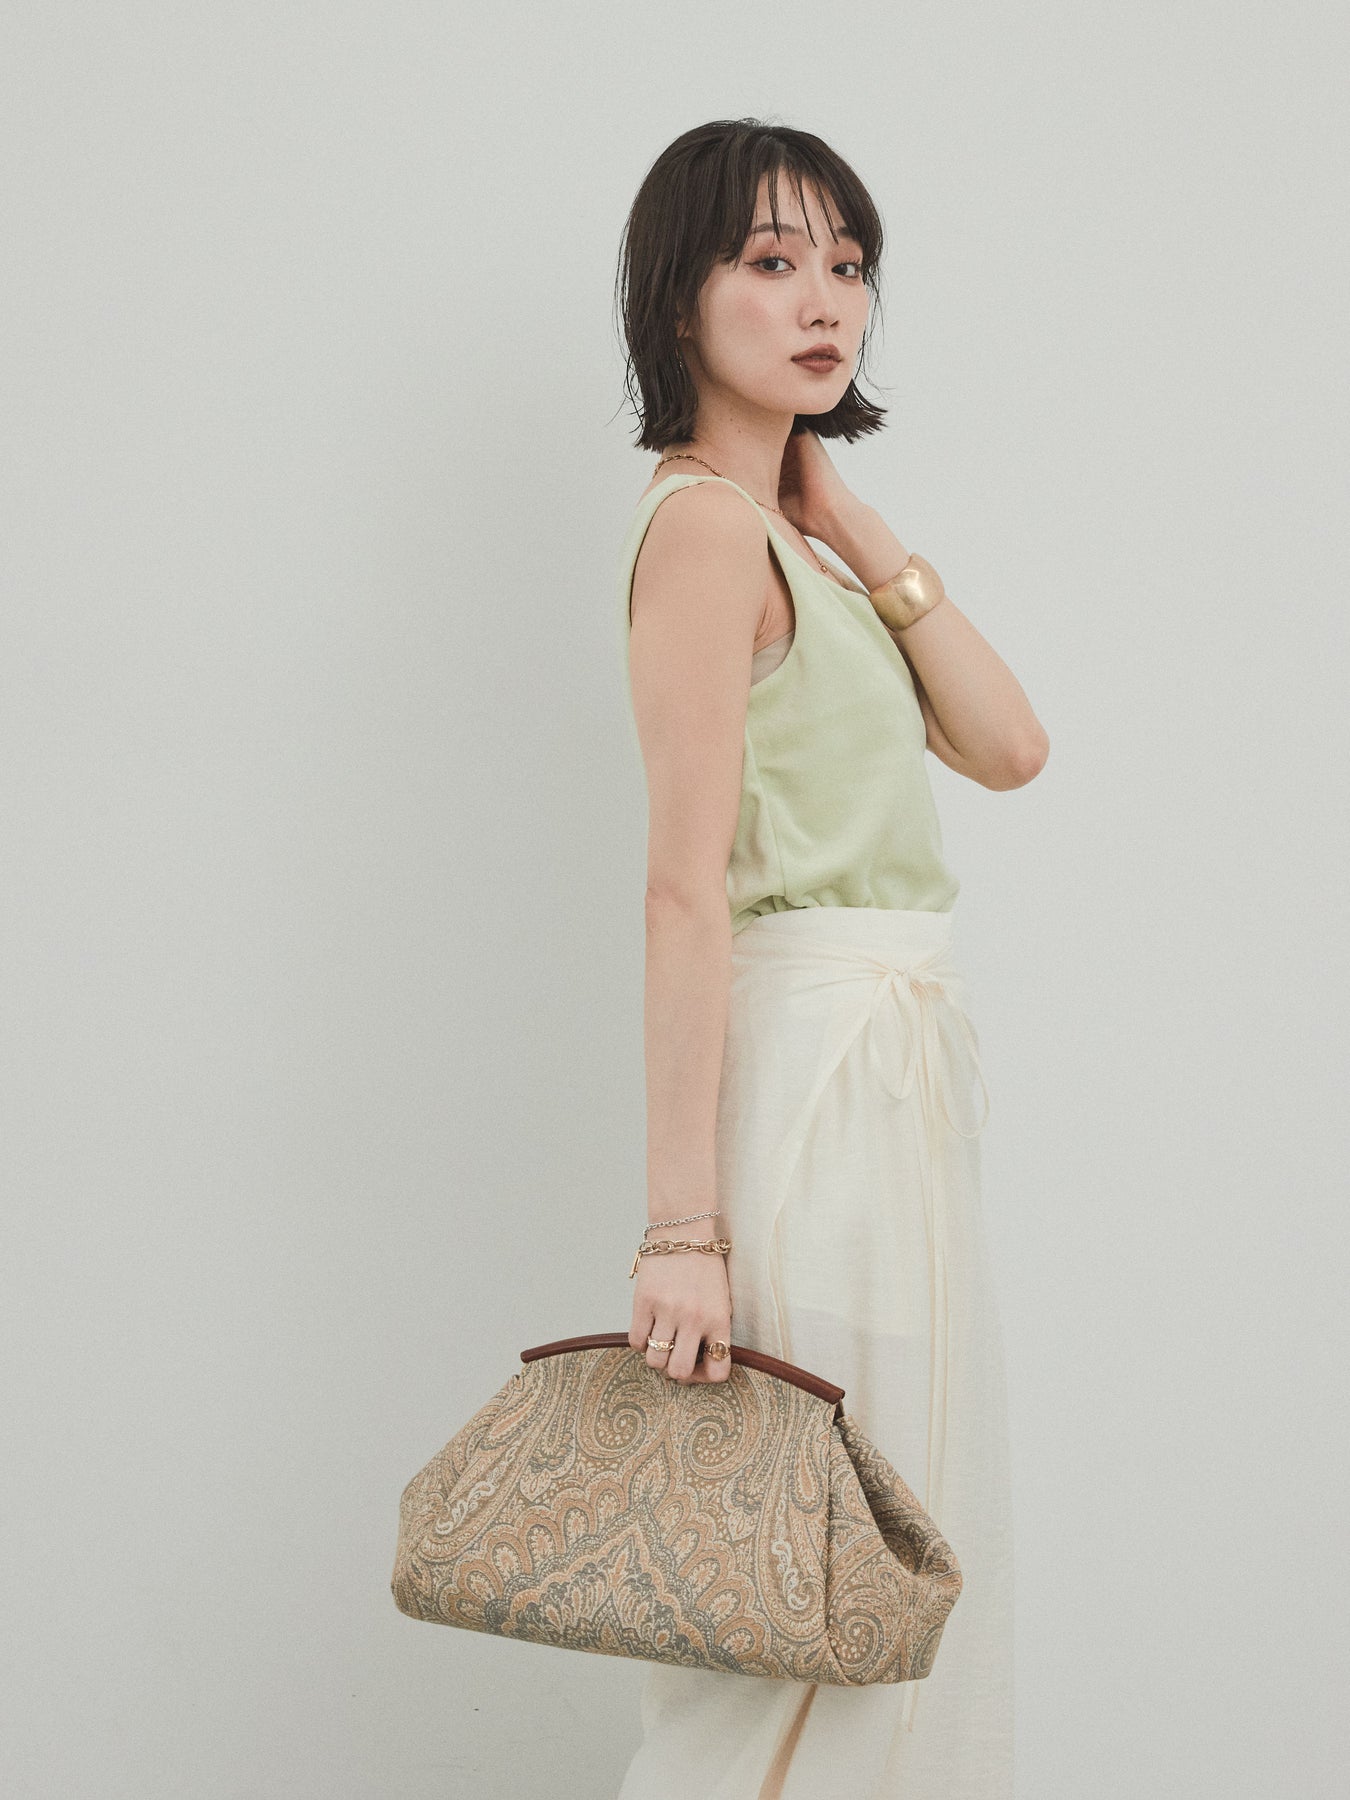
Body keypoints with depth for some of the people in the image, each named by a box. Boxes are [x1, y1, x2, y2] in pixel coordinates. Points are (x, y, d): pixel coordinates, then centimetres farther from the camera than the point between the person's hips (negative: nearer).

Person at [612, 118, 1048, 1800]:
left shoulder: (790, 530, 16)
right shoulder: (706, 524, -13)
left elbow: (1008, 744, 7)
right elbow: (685, 891, -20)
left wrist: (856, 529, 3)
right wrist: (679, 1222, -23)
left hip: (893, 1058, 10)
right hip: (818, 1068, -9)